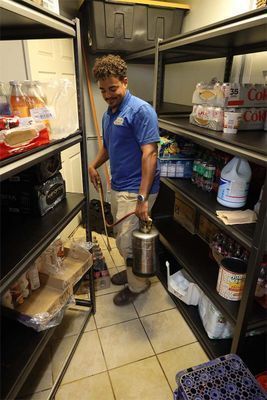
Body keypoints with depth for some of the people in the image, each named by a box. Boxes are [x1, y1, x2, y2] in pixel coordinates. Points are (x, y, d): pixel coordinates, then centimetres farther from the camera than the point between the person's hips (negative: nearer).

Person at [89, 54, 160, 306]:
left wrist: (143, 198, -31)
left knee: (127, 242, -1)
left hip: (135, 190, -9)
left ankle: (138, 285, 25)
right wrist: (94, 165, 6)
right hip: (117, 187, 9)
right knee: (121, 237, 20)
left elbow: (150, 153, -24)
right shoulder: (108, 114, 13)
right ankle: (132, 271, 43)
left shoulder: (140, 110, -16)